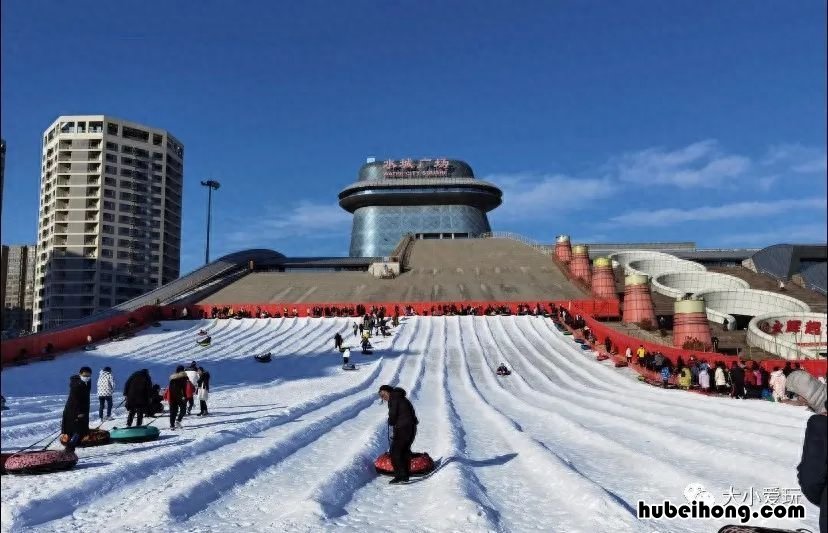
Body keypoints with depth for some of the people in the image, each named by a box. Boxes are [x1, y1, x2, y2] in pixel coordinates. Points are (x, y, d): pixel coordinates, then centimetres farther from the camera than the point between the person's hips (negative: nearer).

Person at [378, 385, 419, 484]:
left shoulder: (393, 399, -6)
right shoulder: (402, 399, 21)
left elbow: (392, 415, -14)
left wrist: (390, 422, 8)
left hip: (402, 428, -9)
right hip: (412, 428, 9)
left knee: (395, 451, -3)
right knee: (405, 451, 19)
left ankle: (400, 475, -9)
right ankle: (405, 475, 23)